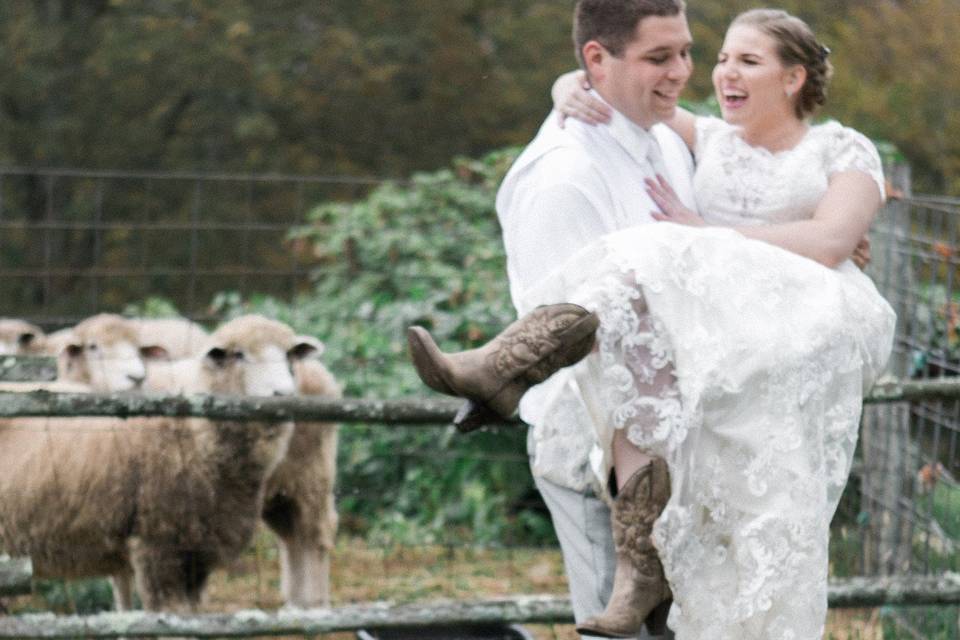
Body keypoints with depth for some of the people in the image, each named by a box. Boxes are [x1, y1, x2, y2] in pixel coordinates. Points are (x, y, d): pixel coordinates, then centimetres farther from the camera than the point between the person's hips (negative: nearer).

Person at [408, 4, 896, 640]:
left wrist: (707, 236, -5)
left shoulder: (846, 151, 14)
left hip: (804, 327, -4)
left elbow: (829, 244, -6)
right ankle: (642, 568, -45)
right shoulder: (712, 140, 28)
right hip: (709, 339, 5)